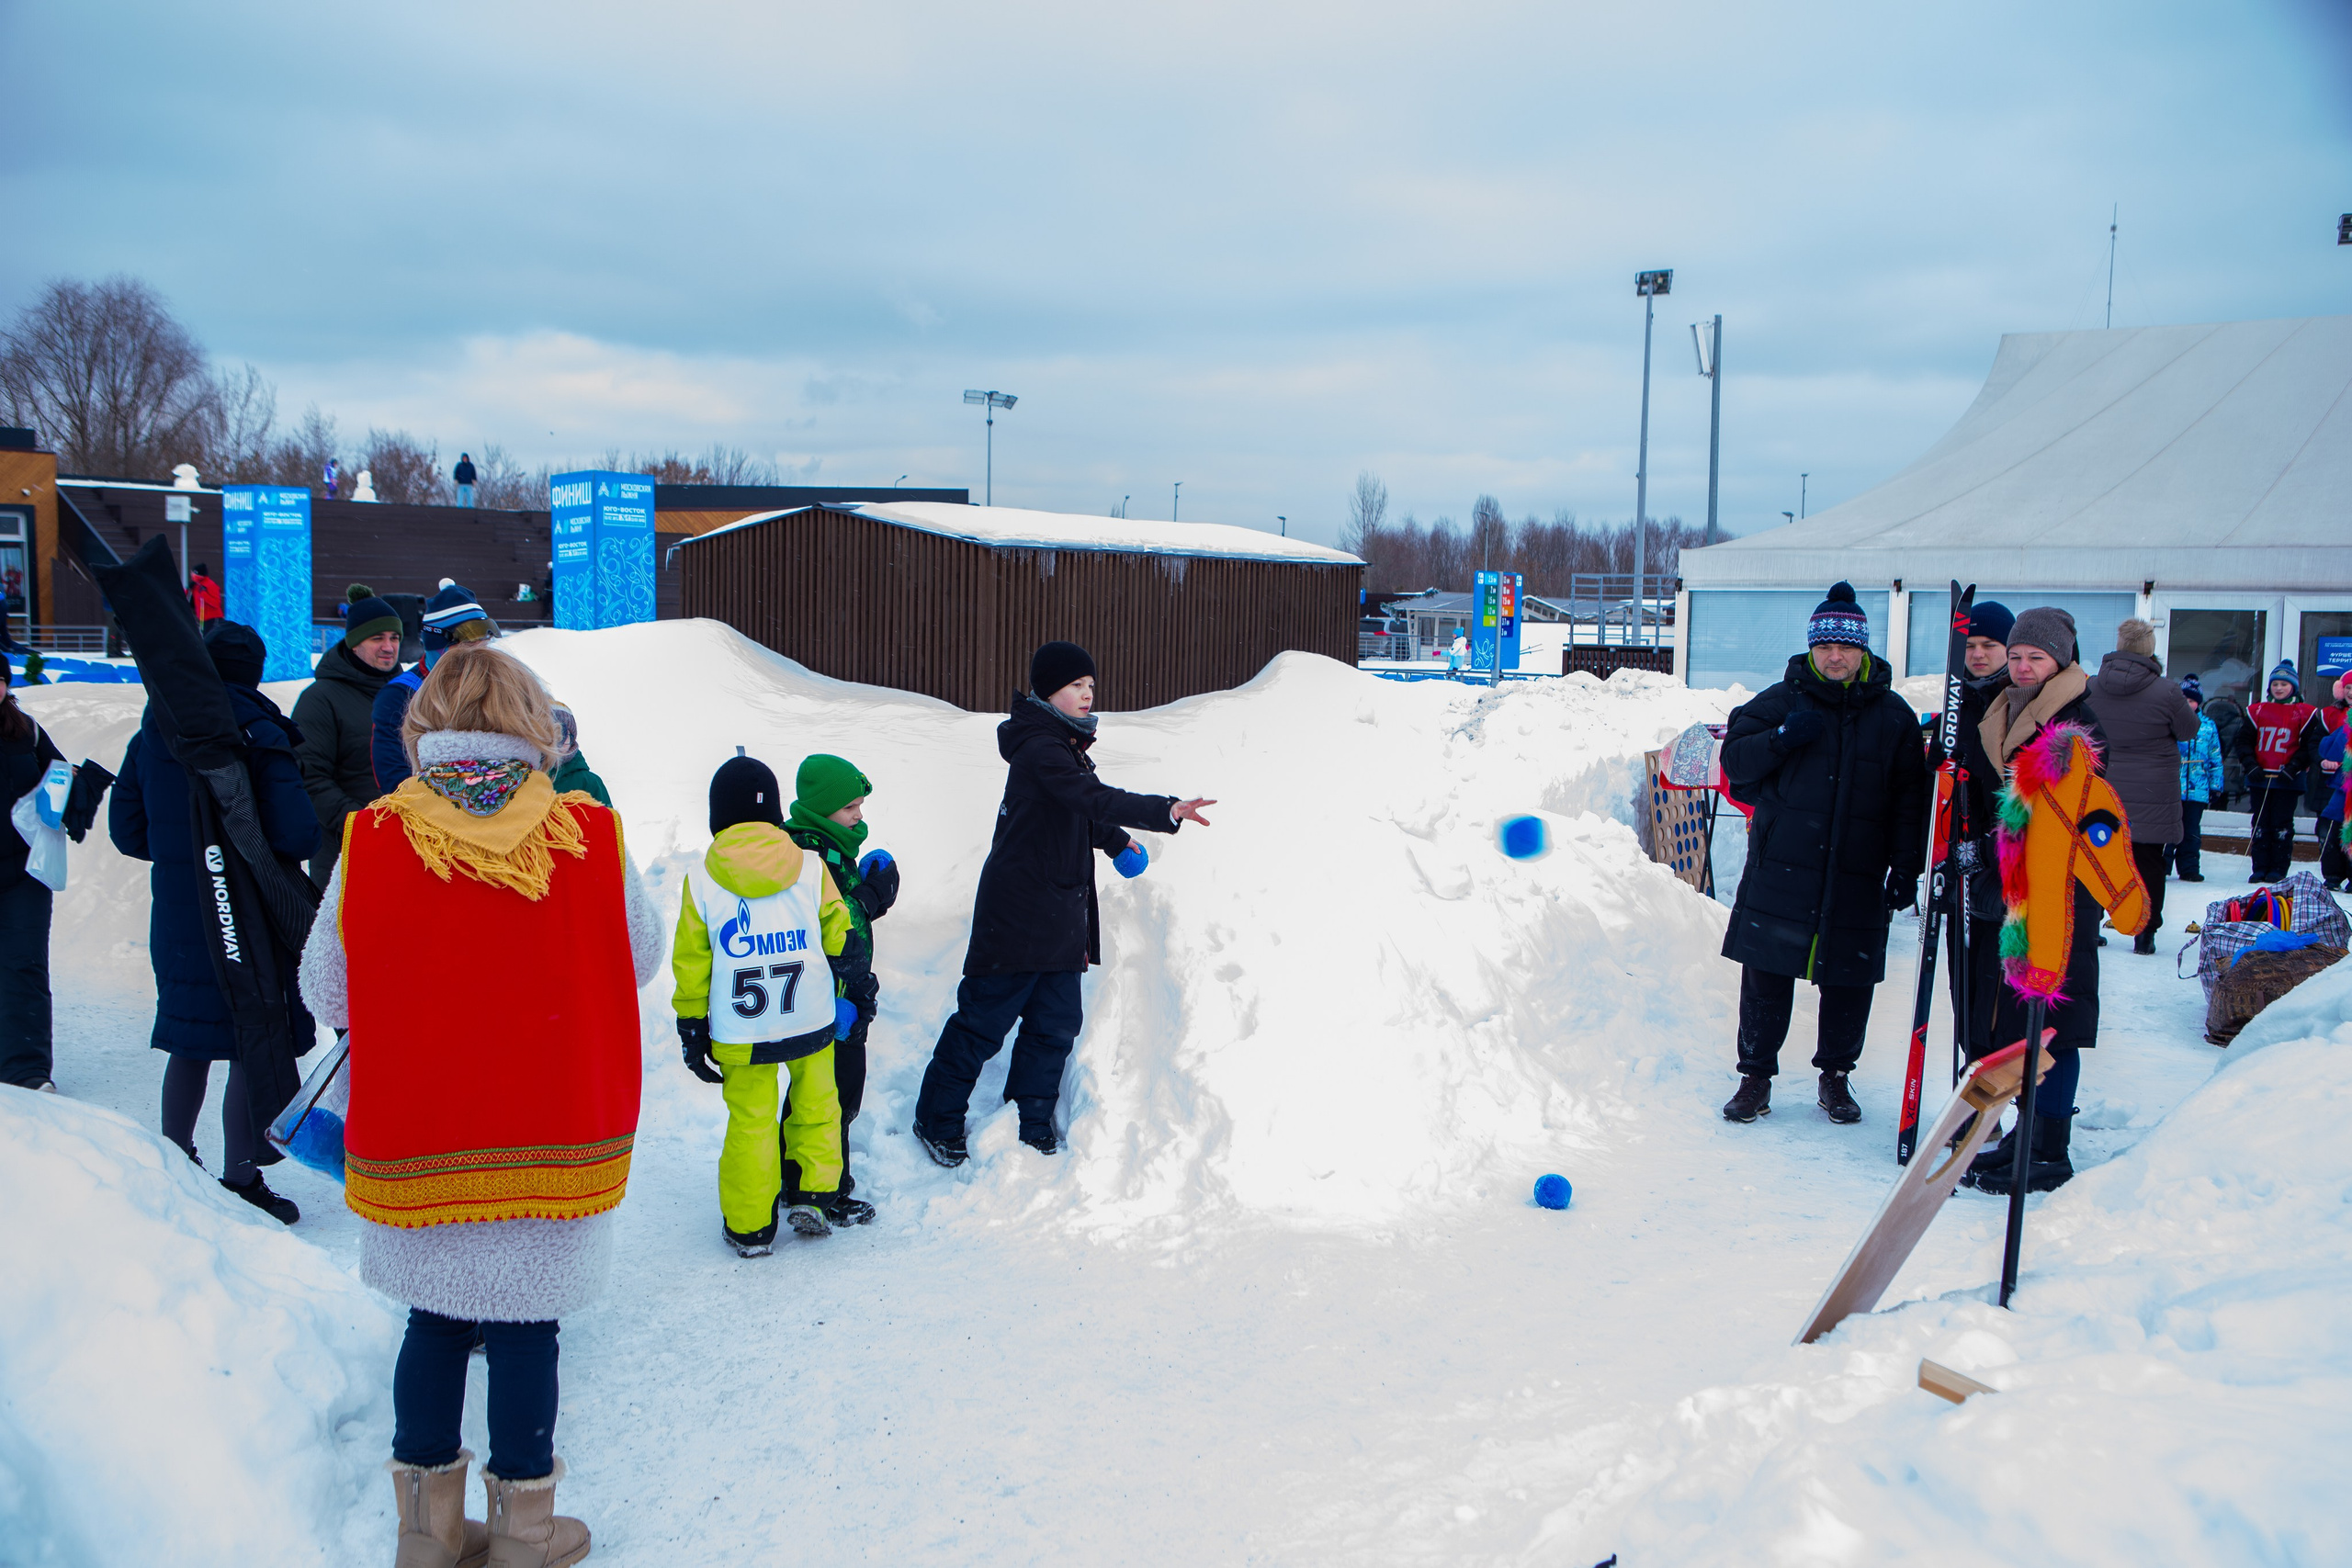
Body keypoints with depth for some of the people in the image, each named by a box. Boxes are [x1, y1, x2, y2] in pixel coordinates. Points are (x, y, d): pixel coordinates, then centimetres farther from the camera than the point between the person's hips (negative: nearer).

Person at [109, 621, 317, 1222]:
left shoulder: (151, 737, 4)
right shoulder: (260, 735, -14)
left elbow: (127, 829, 10)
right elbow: (296, 834, -20)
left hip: (176, 917, 6)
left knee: (188, 1044, 20)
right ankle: (240, 1183, 7)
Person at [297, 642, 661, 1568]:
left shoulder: (370, 843, -9)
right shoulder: (592, 839, -10)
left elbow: (326, 990, 1)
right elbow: (641, 959, 3)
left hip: (413, 1147, 1)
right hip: (554, 1144, -1)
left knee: (435, 1322, 19)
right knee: (525, 1330, 12)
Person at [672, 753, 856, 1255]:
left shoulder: (700, 879, -4)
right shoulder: (811, 867, -2)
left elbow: (691, 963, 0)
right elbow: (838, 936, 7)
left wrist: (691, 1027, 8)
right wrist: (843, 993, 24)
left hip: (741, 1030, -1)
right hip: (812, 1021, 1)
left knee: (750, 1120, 9)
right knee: (816, 1105, 20)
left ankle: (749, 1228, 18)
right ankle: (811, 1193, 17)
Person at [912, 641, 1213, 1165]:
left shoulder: (1067, 746, 12)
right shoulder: (1039, 749, -19)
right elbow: (1094, 799, -34)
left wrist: (1114, 840, 35)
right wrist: (1165, 811, -41)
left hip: (1061, 916, 9)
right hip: (1018, 915, -9)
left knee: (1056, 1023, 10)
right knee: (983, 1022, 2)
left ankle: (1032, 1122, 24)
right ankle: (938, 1121, 17)